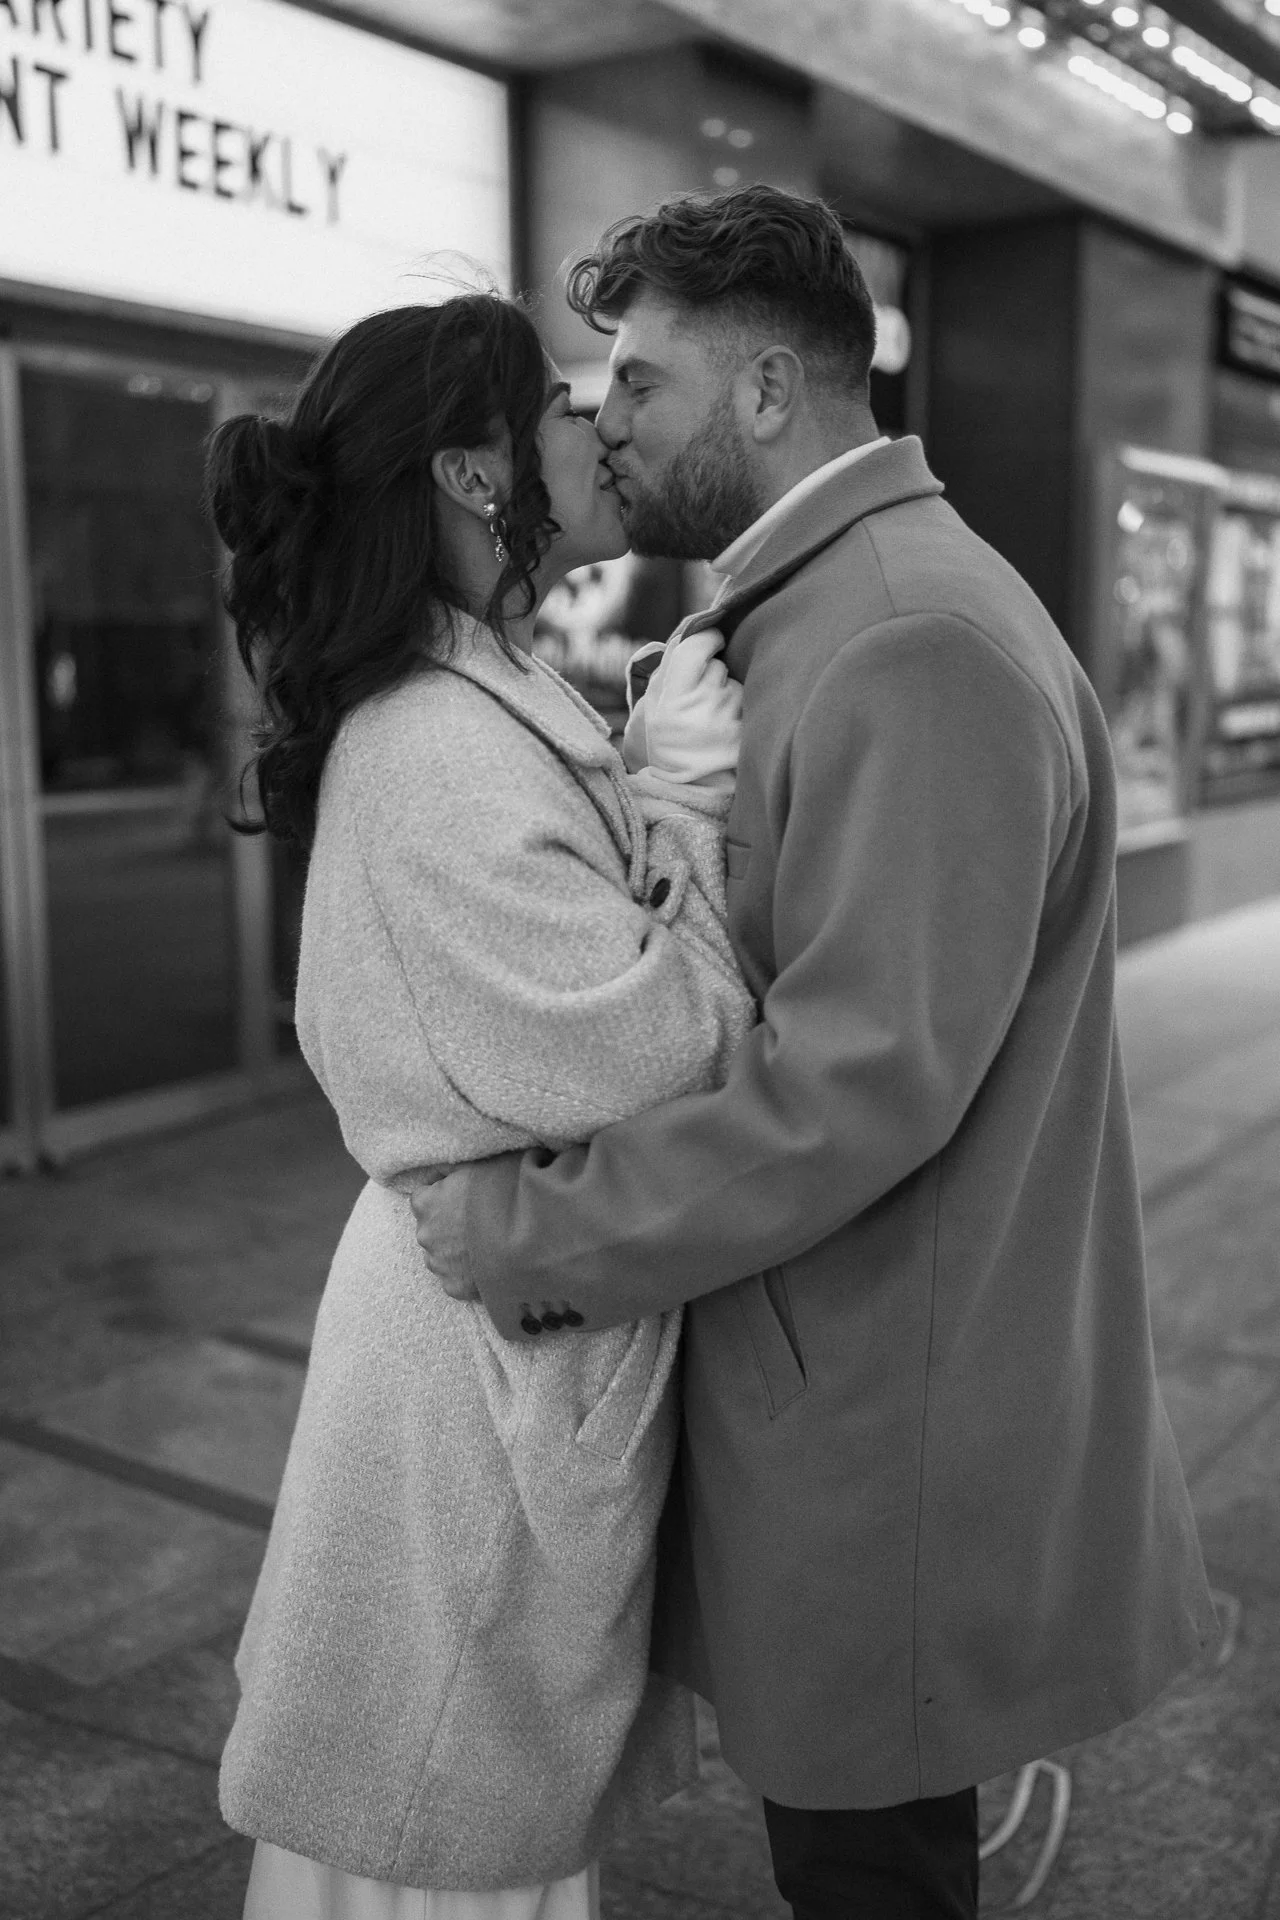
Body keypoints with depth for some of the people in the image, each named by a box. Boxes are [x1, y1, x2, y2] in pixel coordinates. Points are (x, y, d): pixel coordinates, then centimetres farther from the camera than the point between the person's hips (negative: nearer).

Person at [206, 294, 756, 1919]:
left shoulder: (490, 712, 9)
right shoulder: (437, 751, -22)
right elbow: (640, 1052, -23)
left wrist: (663, 786, 0)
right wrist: (690, 794, -15)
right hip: (503, 1337, -9)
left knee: (512, 1773, 24)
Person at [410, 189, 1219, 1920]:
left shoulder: (919, 643, -22)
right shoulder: (813, 613, 11)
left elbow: (863, 1078, -27)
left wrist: (543, 1234, -19)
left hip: (896, 1434, -9)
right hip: (824, 1380, 9)